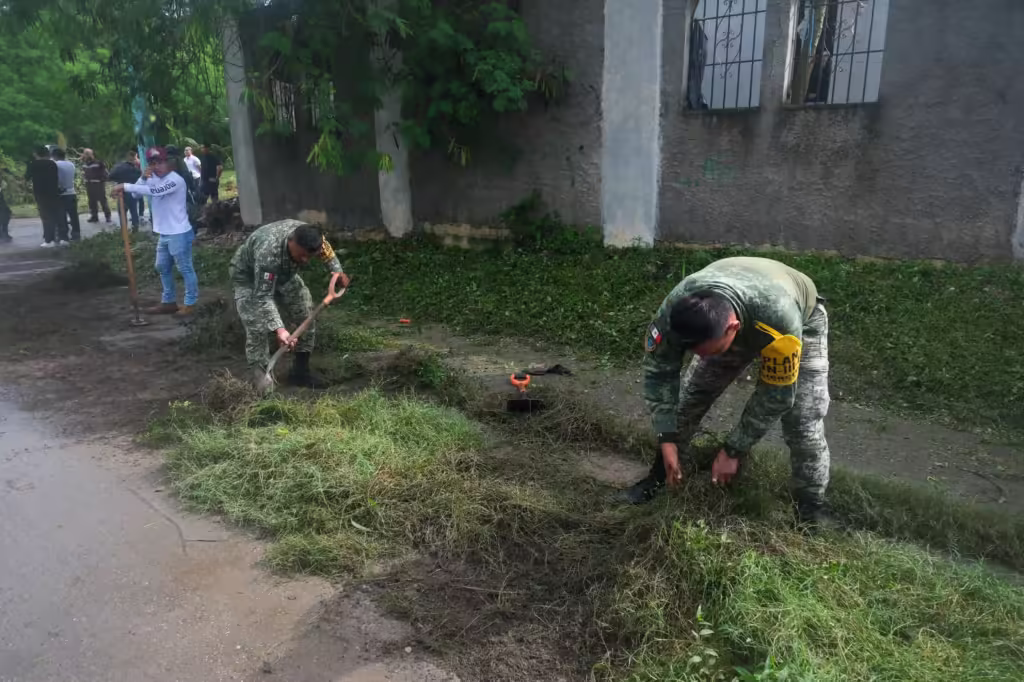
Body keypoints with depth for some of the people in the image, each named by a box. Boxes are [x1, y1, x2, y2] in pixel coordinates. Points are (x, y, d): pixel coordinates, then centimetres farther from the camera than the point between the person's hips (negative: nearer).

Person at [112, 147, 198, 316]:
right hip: (164, 234, 10)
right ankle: (169, 302, 29)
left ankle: (190, 303, 8)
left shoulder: (175, 180, -18)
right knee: (163, 268, 18)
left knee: (185, 269, -1)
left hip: (179, 233, -10)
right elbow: (137, 193, 5)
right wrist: (143, 178, -11)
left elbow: (154, 191, -31)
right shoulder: (153, 179, 10)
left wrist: (125, 186, -29)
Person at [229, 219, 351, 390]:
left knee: (306, 316, 1)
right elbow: (263, 297, -44)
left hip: (284, 273, 6)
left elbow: (326, 251, -1)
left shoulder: (308, 237, -27)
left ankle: (300, 371, 14)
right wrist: (279, 329, -54)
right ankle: (261, 380, -9)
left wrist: (338, 271, -16)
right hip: (249, 277, -6)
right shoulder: (267, 252, -46)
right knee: (257, 329, -19)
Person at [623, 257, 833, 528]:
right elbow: (658, 370, -22)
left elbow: (776, 397, -31)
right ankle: (661, 474, 16)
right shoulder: (675, 309, -36)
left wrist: (734, 450, -25)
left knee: (804, 419, -14)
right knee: (692, 394, -4)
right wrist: (667, 439, -26)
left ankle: (811, 506, 8)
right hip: (725, 321, 3)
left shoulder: (780, 323, -46)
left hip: (801, 321, -3)